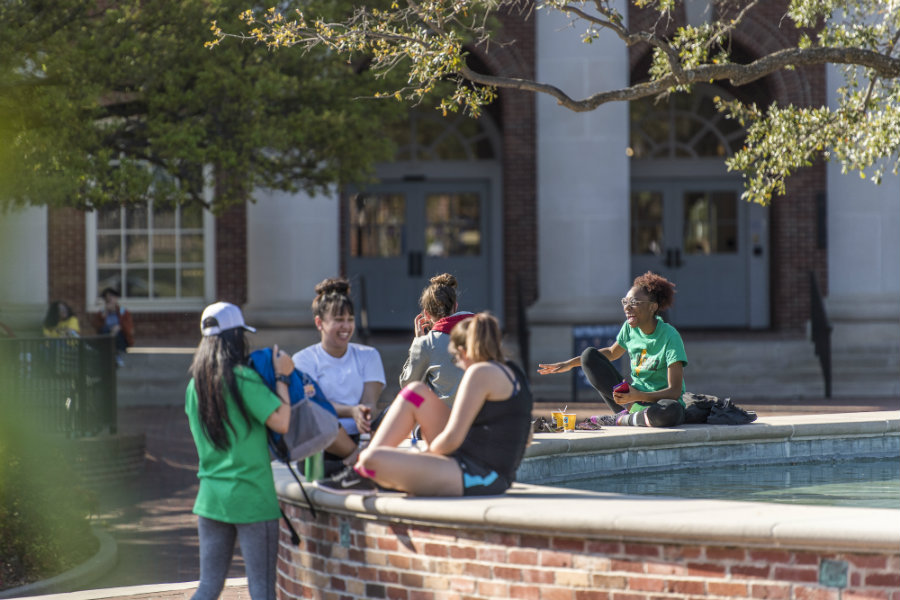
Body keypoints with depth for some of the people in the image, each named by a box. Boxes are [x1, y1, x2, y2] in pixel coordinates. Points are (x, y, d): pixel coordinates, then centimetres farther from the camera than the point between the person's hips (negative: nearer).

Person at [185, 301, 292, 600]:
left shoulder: (195, 385, 9)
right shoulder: (243, 379, -13)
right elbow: (281, 422, -16)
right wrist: (282, 377, -5)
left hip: (211, 495, 7)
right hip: (251, 497, -7)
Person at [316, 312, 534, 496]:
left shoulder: (481, 372, -14)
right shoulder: (511, 372, 14)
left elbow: (451, 440, -19)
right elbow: (526, 437, 22)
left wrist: (428, 452, 4)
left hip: (476, 479, -11)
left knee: (374, 460, -24)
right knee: (416, 391, 15)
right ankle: (360, 471, 12)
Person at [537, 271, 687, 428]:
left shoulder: (670, 337, -18)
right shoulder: (630, 328, 0)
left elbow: (675, 391, -23)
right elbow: (611, 352, 23)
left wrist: (638, 396, -38)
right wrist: (570, 363, 16)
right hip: (634, 397, 6)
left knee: (672, 411, -44)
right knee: (589, 355, -6)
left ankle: (621, 419, -17)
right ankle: (629, 409, -18)